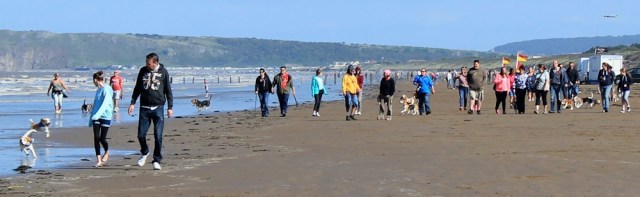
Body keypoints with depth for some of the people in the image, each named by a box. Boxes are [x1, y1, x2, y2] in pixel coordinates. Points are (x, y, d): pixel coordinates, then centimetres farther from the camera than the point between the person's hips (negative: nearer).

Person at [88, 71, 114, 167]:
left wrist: (97, 115, -31)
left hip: (105, 117, -7)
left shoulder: (106, 90, -10)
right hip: (96, 117, 7)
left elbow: (105, 104, -21)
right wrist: (91, 119, 22)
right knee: (96, 138, -3)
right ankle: (99, 160, -1)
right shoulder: (98, 90, 14)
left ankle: (106, 153, 24)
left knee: (102, 138, -6)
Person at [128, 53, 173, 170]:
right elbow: (137, 88, 13)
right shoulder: (143, 71, 5)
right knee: (141, 135, 1)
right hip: (144, 108, 2)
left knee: (158, 136, -4)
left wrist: (170, 107, 3)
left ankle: (157, 160, 6)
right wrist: (132, 103, 7)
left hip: (158, 108, -2)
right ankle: (144, 153, 29)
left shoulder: (163, 72, 0)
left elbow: (168, 90, 5)